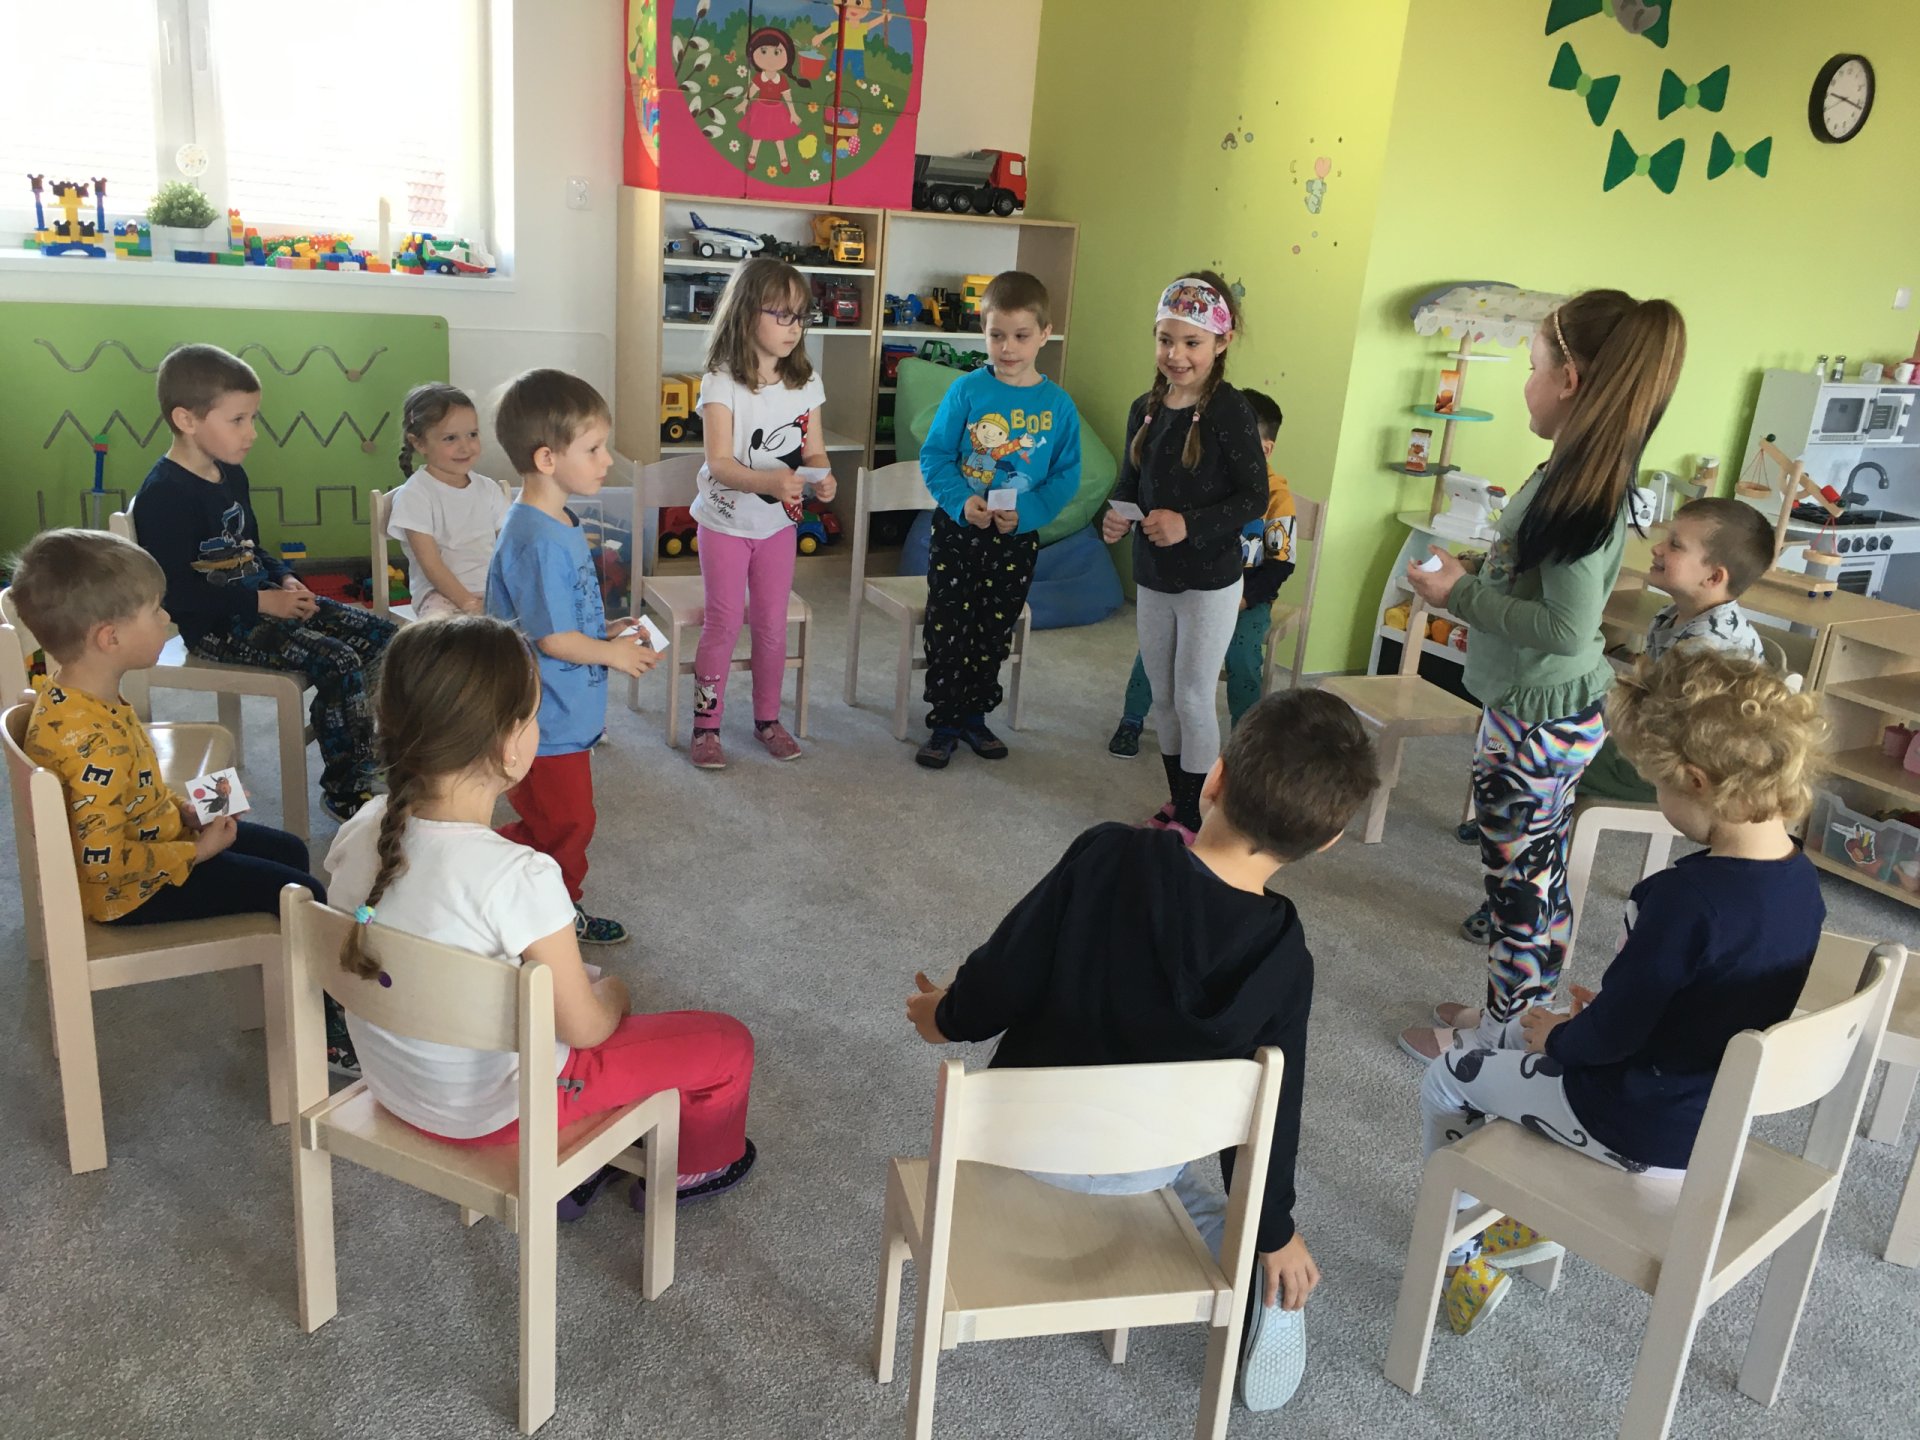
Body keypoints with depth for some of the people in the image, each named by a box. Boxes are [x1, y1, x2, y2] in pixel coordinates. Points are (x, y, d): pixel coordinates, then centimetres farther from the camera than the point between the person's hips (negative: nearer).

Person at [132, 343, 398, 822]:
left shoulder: (231, 476, 11)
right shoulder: (163, 495, -17)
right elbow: (177, 592, -22)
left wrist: (285, 580, 2)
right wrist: (262, 602, -21)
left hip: (263, 601, 9)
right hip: (215, 627, -9)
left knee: (379, 633, 2)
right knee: (339, 662, -24)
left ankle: (337, 729, 14)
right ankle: (346, 790, -11)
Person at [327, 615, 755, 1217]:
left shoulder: (361, 830, -14)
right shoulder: (518, 876, -34)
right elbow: (584, 1028, -22)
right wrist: (611, 994, 1)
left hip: (393, 1082, 7)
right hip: (494, 1110, -7)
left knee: (556, 983, 33)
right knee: (726, 1043, 9)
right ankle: (693, 1167, 39)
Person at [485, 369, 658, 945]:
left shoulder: (558, 524, 7)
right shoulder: (537, 541, -26)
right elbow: (553, 639, -24)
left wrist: (609, 633, 6)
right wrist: (614, 653, -9)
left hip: (565, 718, 10)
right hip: (546, 725, -10)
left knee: (570, 822, 23)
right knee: (562, 827, 3)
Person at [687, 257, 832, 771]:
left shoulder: (805, 381, 0)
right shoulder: (722, 382, -16)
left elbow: (815, 449, 2)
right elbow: (720, 464, -23)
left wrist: (822, 478, -22)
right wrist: (769, 481, -40)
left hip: (779, 522, 4)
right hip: (726, 521, -4)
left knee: (772, 623, 9)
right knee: (724, 622, -1)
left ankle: (768, 719, 24)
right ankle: (706, 725, 11)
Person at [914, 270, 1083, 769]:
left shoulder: (1058, 404, -5)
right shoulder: (967, 391, -9)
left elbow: (1067, 475, -3)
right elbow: (934, 456, -6)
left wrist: (1027, 511, -19)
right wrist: (960, 500, -22)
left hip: (1017, 540, 2)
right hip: (957, 532, -1)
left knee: (994, 634, 15)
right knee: (947, 630, 4)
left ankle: (974, 715, 32)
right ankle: (944, 724, 18)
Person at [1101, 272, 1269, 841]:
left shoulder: (1230, 411, -16)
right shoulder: (1145, 409, 2)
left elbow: (1255, 499, -15)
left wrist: (1189, 525, -27)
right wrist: (1116, 516, -10)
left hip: (1209, 584, -6)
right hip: (1152, 578, 6)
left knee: (1194, 699, 1)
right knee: (1163, 696, 16)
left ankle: (1195, 819, 17)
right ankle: (1175, 804, 32)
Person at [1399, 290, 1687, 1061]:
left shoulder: (1580, 491, -23)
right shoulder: (1582, 474, 6)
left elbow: (1567, 628, -26)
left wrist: (1458, 595, -19)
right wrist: (1468, 576, 8)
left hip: (1539, 721, -10)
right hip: (1545, 711, 10)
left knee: (1519, 879, 4)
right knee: (1535, 873, 20)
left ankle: (1501, 1039, 20)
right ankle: (1517, 1013, 35)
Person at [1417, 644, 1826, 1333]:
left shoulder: (1686, 897, -33)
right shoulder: (1800, 881, -7)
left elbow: (1612, 1034, -23)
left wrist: (1557, 1036, -2)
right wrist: (1613, 1010, 8)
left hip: (1644, 1132, -8)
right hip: (1717, 1113, 8)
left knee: (1447, 1079, 11)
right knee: (1517, 1032, 27)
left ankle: (1459, 1257, 26)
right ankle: (1540, 1218, 34)